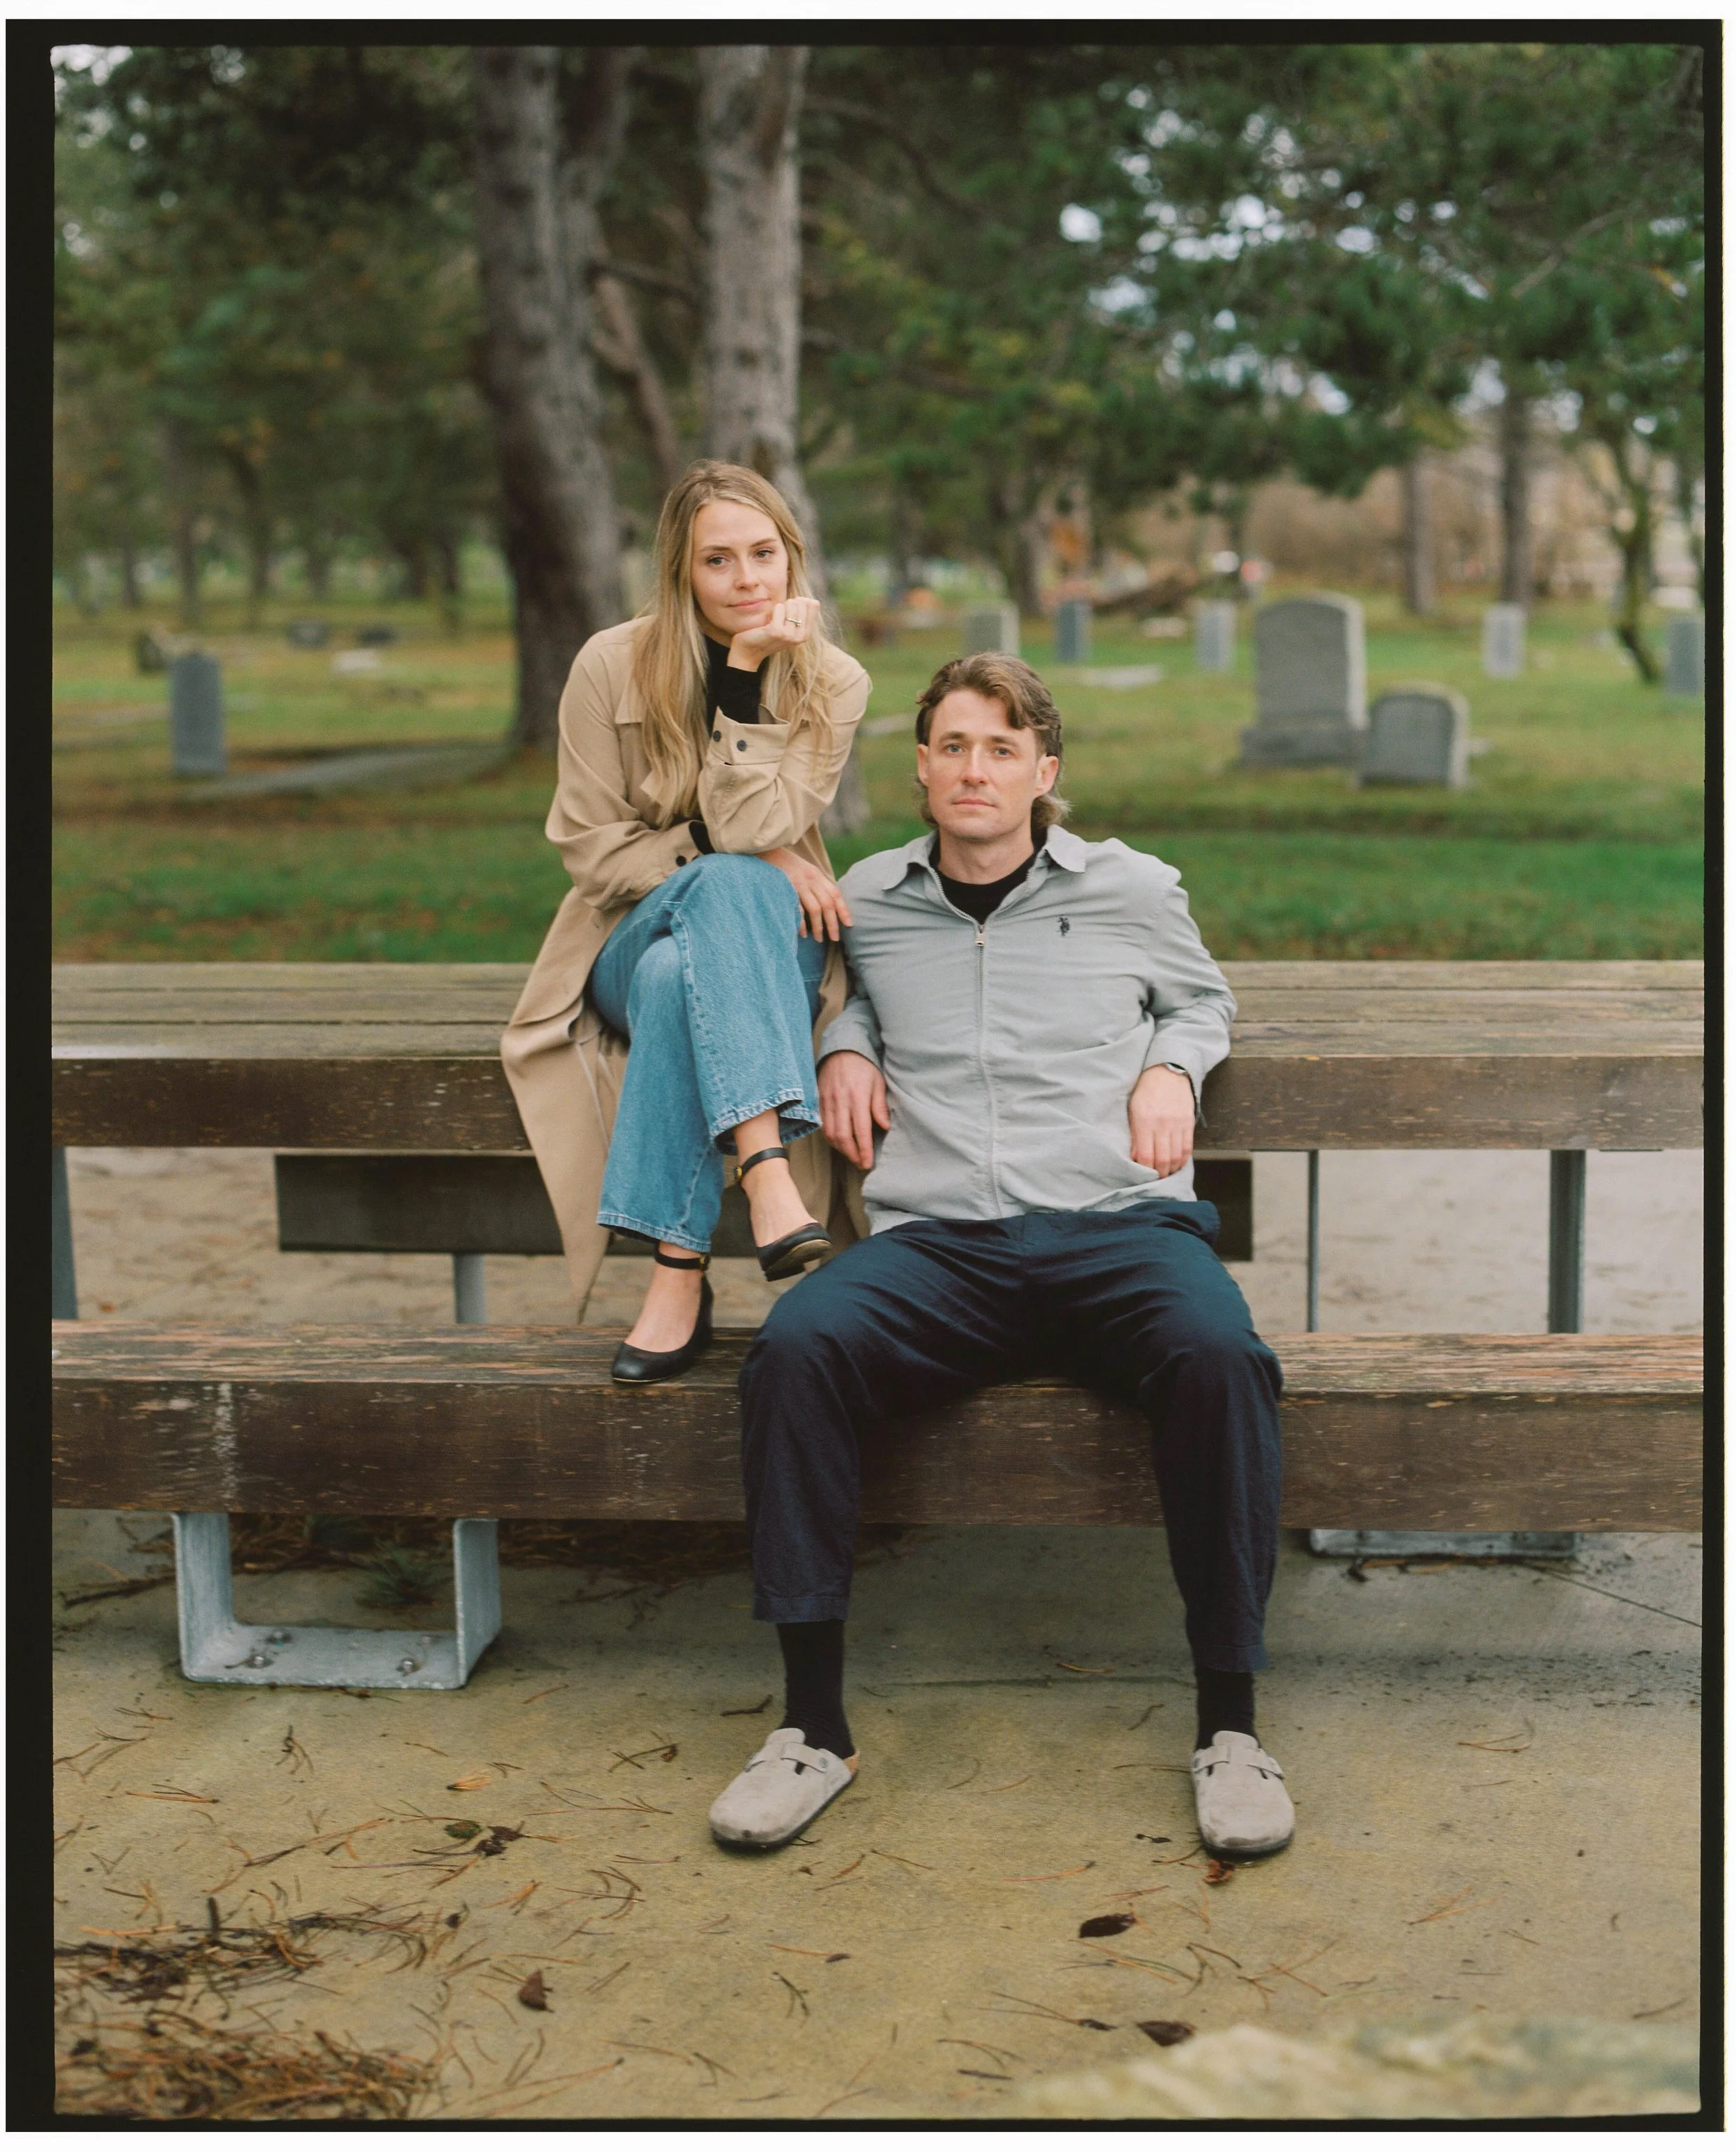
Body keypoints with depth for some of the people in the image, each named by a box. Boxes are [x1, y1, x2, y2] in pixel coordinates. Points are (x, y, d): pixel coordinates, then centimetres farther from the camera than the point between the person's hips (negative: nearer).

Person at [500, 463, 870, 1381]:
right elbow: (590, 846, -5)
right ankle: (771, 1175, -48)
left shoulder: (832, 683, -1)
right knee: (727, 881, -36)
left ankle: (678, 1273, -41)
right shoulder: (612, 665, -4)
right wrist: (736, 861, -14)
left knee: (681, 978, -37)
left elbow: (754, 827, -16)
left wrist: (747, 671, -20)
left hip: (770, 952, 1)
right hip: (633, 943, -1)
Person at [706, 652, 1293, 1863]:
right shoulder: (869, 902, 18)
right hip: (936, 1245, 1)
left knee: (1219, 1356, -35)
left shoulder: (1134, 890, 15)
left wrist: (1171, 1067, 12)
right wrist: (844, 1045, 18)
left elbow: (1201, 998, 33)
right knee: (798, 1347, -31)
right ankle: (815, 1726, -23)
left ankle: (1230, 1725, -22)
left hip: (1117, 1228, -1)